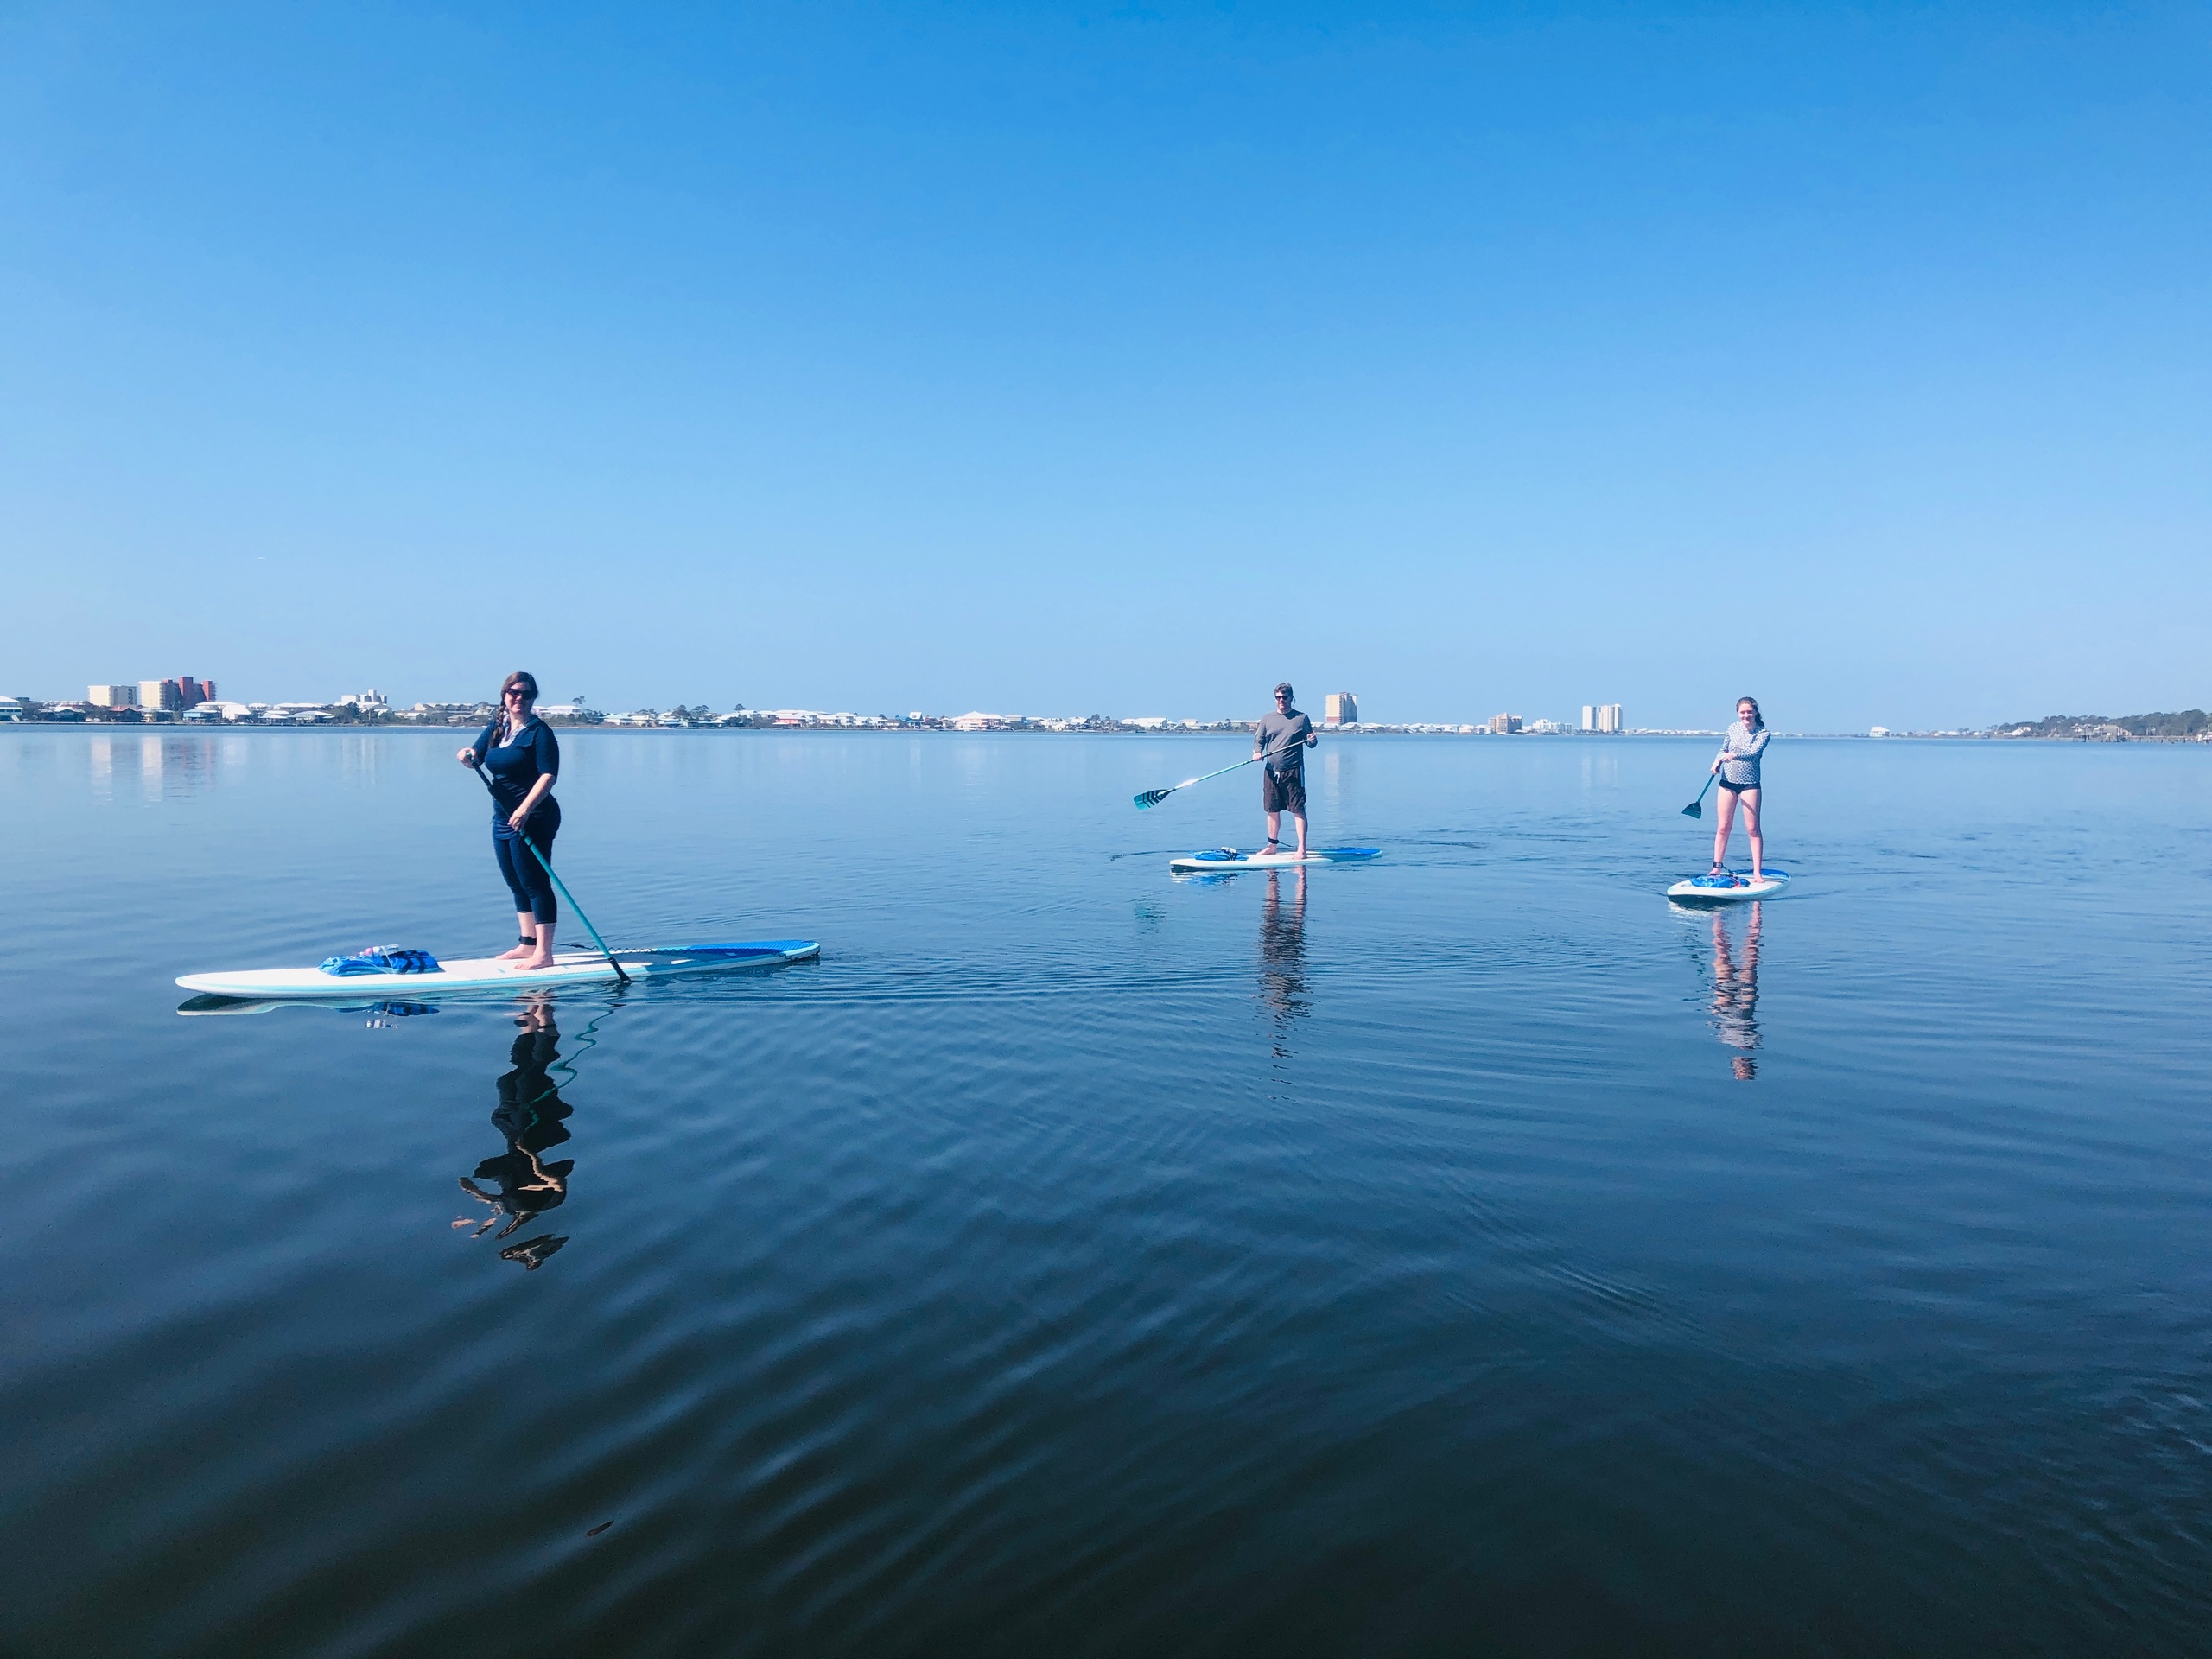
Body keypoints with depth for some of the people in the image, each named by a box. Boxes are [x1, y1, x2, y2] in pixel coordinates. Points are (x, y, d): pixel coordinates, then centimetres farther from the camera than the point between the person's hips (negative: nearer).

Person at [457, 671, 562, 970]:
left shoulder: (539, 731, -9)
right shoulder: (496, 728, 13)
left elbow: (548, 775, -18)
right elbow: (477, 757, 8)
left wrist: (525, 808, -28)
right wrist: (467, 756, -17)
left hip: (532, 818, -8)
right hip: (503, 817, 8)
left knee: (535, 884, -7)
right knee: (516, 885, 14)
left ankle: (544, 953, -6)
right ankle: (527, 944, 25)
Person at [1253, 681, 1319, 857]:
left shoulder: (1301, 718, 4)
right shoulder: (1267, 719, 12)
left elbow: (1310, 743, 6)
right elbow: (1258, 740, 13)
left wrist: (1312, 740, -17)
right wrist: (1257, 752, -7)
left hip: (1293, 771, -4)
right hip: (1271, 771, 4)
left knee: (1298, 810, -6)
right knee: (1272, 810, 10)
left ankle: (1302, 849, -6)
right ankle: (1272, 845, 22)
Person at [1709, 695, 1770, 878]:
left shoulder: (1763, 733, -6)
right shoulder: (1733, 728, 4)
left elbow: (1753, 753, -22)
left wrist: (1734, 755, -41)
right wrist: (1717, 761, -7)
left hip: (1750, 784, -3)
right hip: (1727, 781, 3)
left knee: (1753, 829, -2)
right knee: (1723, 827, 5)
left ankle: (1757, 872, 1)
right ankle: (1716, 867, 12)